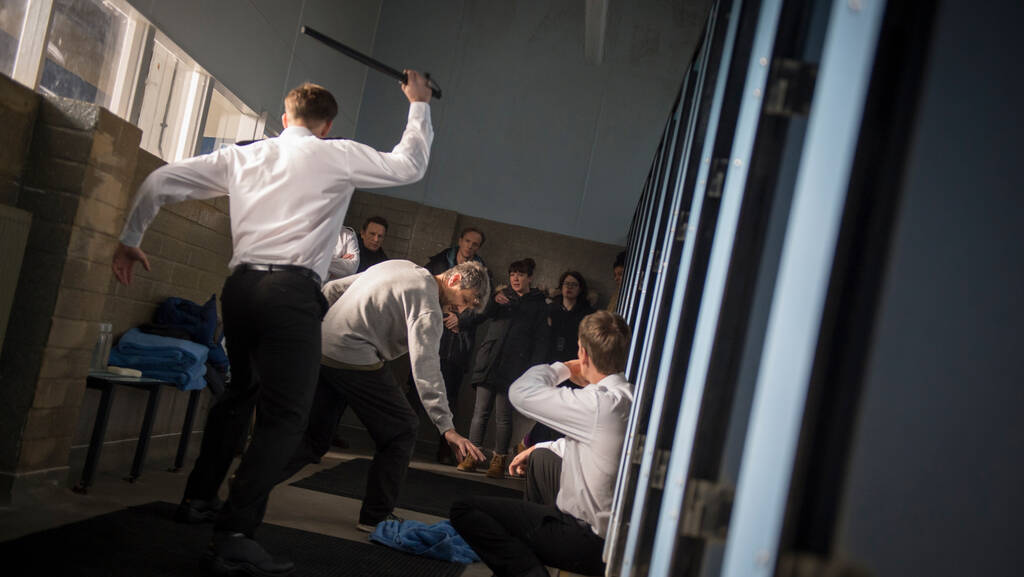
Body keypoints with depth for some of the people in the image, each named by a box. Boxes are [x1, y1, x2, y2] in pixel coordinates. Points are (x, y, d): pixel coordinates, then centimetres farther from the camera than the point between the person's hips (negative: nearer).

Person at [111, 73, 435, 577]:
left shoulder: (242, 156, 16)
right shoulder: (337, 156, 3)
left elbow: (160, 182, 14)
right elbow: (409, 166, 11)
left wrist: (130, 239, 26)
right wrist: (419, 105, 23)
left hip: (241, 285, 7)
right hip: (291, 291, -6)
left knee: (240, 391, 25)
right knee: (284, 416, -6)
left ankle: (199, 498, 36)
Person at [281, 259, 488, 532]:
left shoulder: (401, 266, 16)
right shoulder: (427, 305, -11)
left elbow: (332, 290, 21)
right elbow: (425, 368, -23)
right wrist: (446, 427, -25)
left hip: (319, 352, 9)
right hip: (355, 360, -9)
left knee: (314, 439, 15)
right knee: (402, 430, 3)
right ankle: (376, 517, 8)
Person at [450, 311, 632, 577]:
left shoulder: (602, 403, -27)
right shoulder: (631, 397, 2)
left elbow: (520, 392, -19)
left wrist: (563, 368, -2)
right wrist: (539, 449, 27)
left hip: (590, 542, -9)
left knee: (463, 510, -6)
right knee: (542, 457, 33)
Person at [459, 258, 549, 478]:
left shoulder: (538, 304, 13)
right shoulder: (503, 295, 19)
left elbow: (540, 340, 7)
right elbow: (485, 313, 4)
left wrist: (534, 368, -5)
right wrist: (494, 301, -18)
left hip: (513, 366, -2)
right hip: (489, 360, 2)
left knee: (503, 415, -4)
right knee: (481, 411, -1)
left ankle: (499, 461, 1)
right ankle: (472, 456, 3)